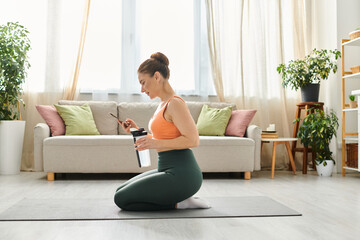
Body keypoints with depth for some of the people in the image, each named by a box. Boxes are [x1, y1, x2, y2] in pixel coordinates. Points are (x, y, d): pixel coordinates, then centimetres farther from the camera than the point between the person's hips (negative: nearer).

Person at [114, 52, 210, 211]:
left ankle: (178, 203, -3)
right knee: (121, 191, 18)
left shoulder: (175, 103, -15)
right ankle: (179, 198, 11)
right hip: (168, 170, 10)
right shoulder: (164, 104, 14)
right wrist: (136, 131, 9)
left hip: (181, 175, -10)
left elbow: (193, 140, -22)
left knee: (121, 199, -7)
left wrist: (157, 143, -26)